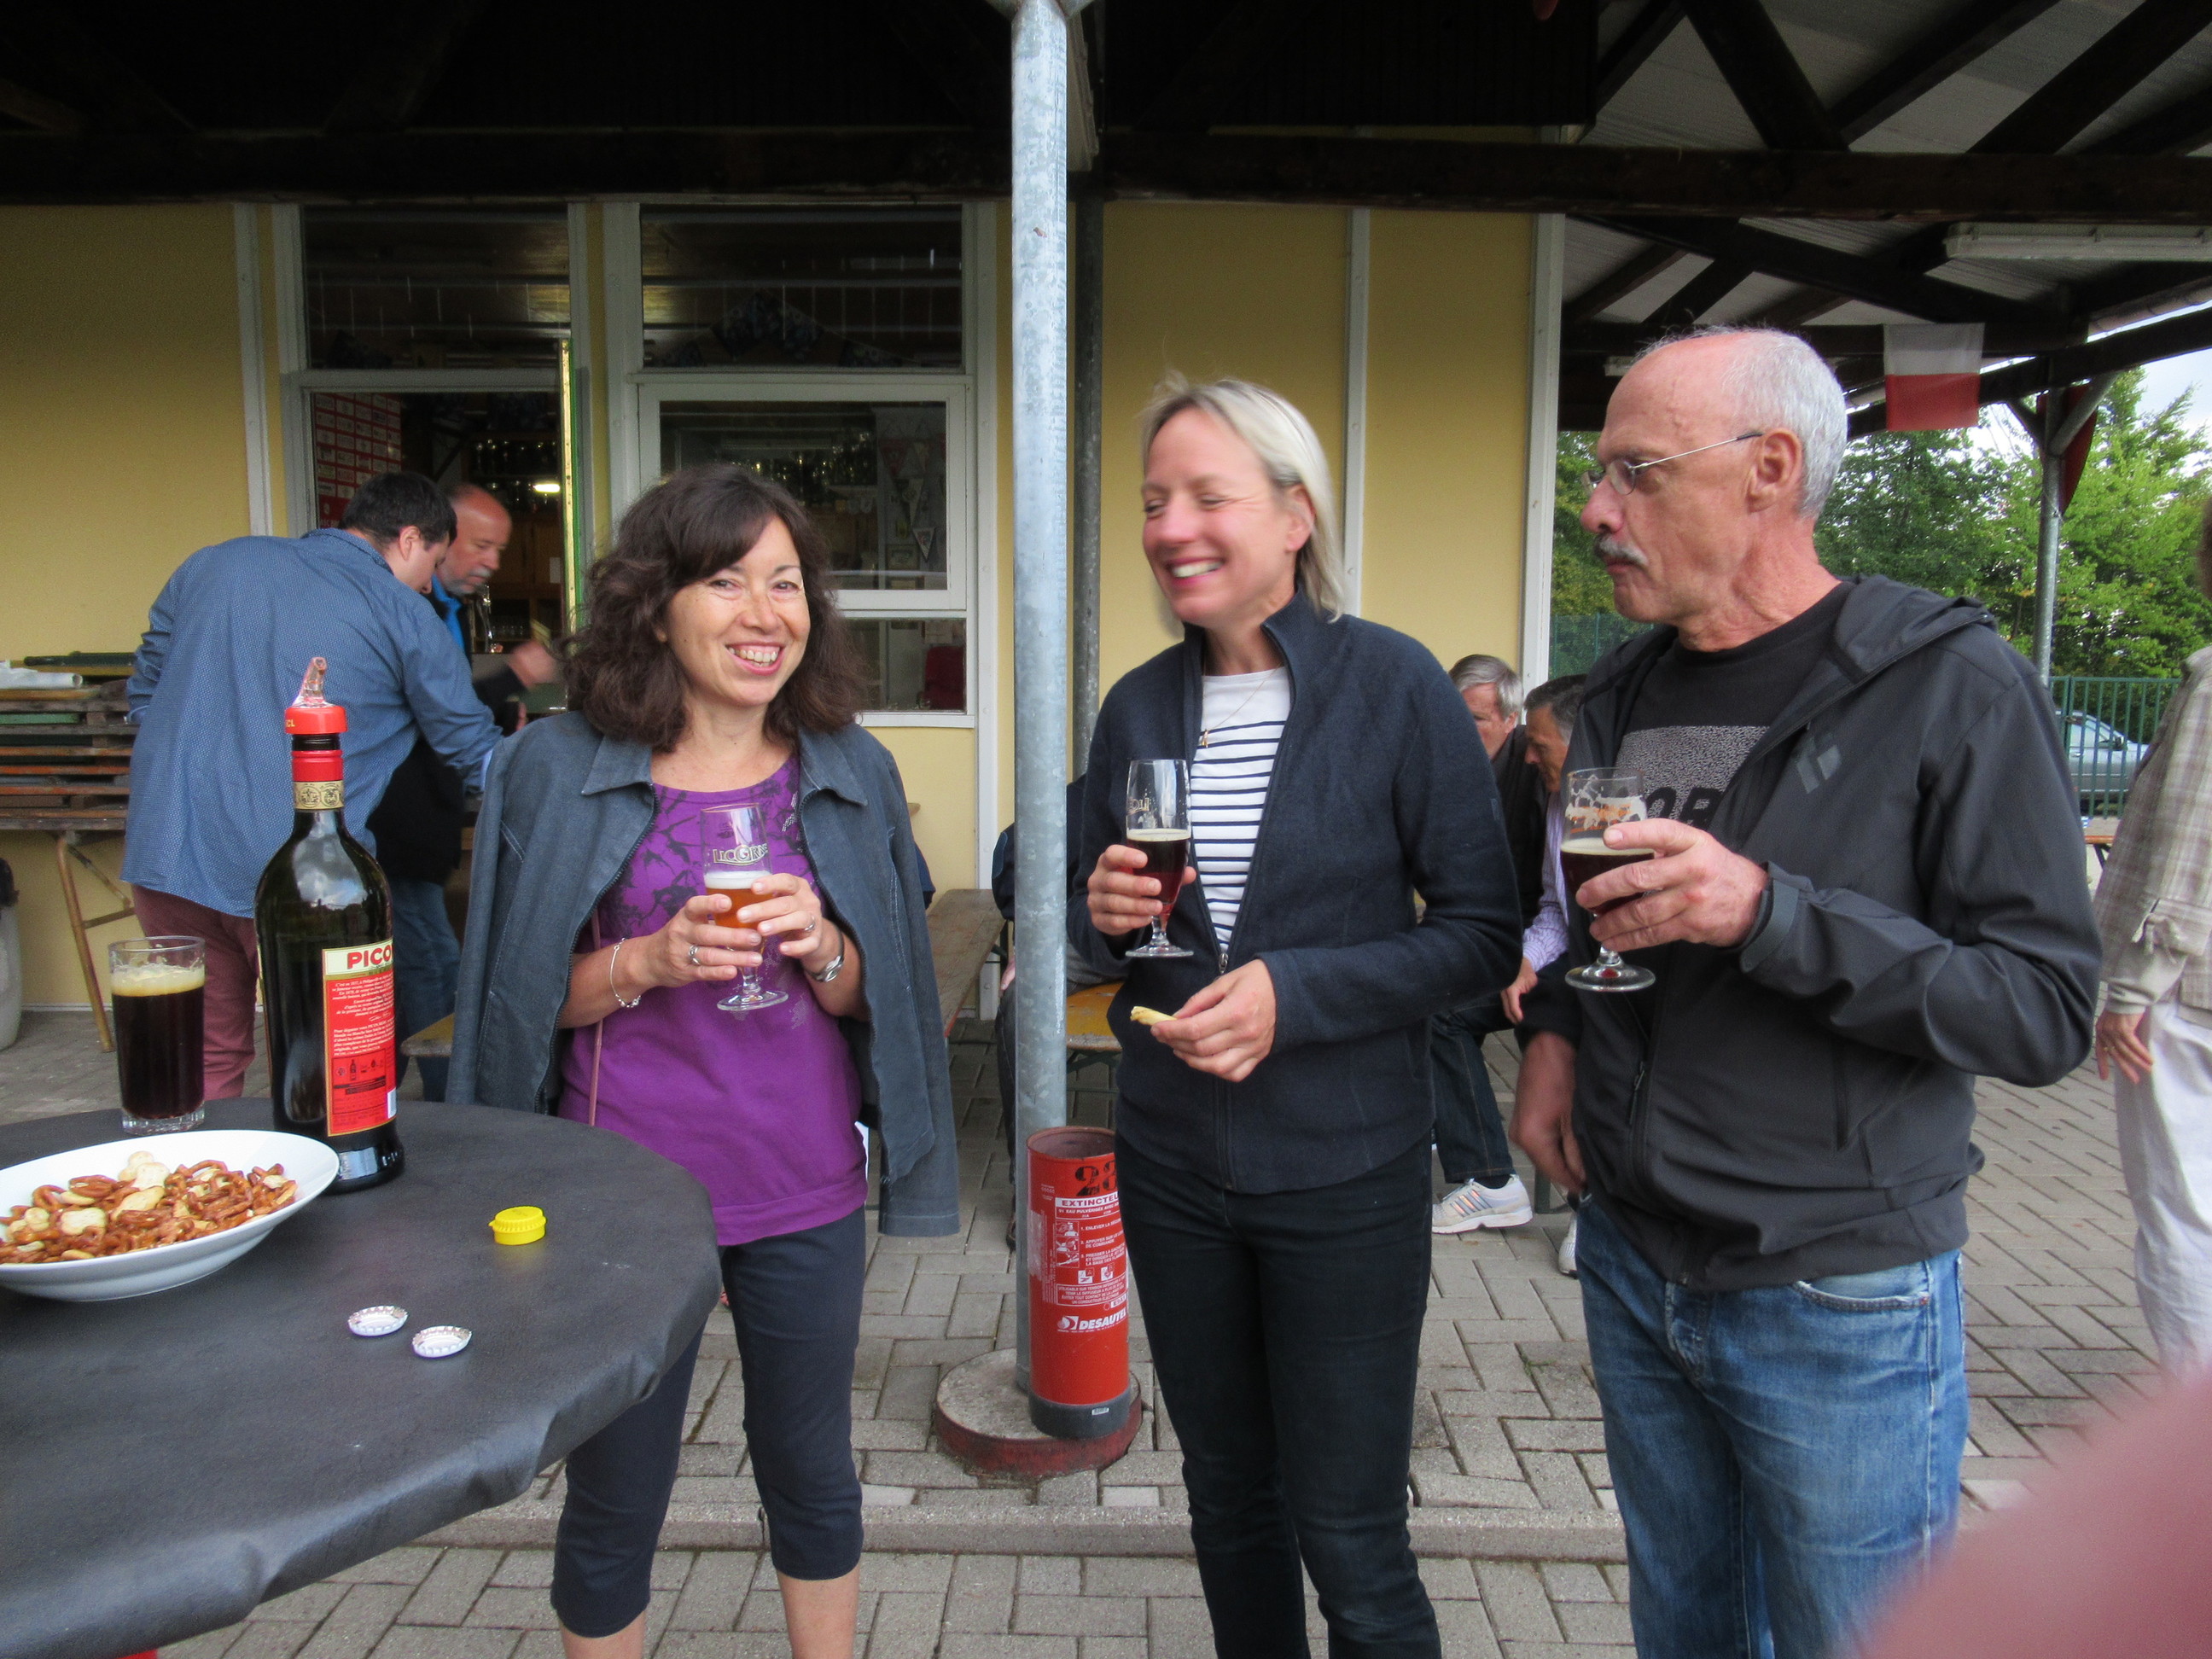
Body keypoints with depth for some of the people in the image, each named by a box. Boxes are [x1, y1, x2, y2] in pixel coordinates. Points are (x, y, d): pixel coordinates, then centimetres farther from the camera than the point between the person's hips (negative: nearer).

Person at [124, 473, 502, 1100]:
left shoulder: (212, 564, 13)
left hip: (164, 860, 5)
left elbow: (144, 692, 18)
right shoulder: (403, 615, -1)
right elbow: (473, 749, 5)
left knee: (207, 1059, 18)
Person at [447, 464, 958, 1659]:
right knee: (613, 1504, 15)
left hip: (806, 1194, 2)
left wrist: (820, 947, -17)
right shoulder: (555, 770, -7)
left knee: (812, 1474, 20)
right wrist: (646, 963, -20)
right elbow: (522, 996, -2)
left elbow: (872, 1000, 4)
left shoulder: (849, 773, 0)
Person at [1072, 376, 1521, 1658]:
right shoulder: (1138, 708, 3)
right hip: (1173, 1166, 5)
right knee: (1230, 1496, 20)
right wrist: (1106, 918, -11)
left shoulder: (1395, 685, -11)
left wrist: (1296, 994, -21)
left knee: (1351, 1541, 7)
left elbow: (1484, 935, -10)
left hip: (1345, 1170, -4)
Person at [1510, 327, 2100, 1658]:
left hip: (1846, 1306, -5)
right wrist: (1559, 1026, 2)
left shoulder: (1951, 688, -14)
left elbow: (2047, 1011, -17)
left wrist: (1769, 913, -29)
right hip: (1634, 1268, 6)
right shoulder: (1627, 691, 5)